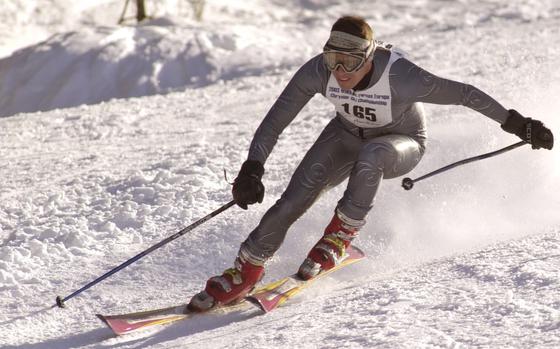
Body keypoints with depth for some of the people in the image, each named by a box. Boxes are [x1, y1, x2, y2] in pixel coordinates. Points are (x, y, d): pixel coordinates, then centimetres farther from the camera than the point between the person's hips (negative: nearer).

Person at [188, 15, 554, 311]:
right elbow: (276, 120, -21)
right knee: (296, 197, -16)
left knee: (369, 156, -38)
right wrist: (253, 168, -31)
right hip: (349, 135, 3)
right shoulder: (318, 71, -28)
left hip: (403, 144, -3)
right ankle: (246, 272, -5)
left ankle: (340, 236, -20)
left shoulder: (400, 76, -37)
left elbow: (464, 93, -27)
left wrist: (516, 123, -21)